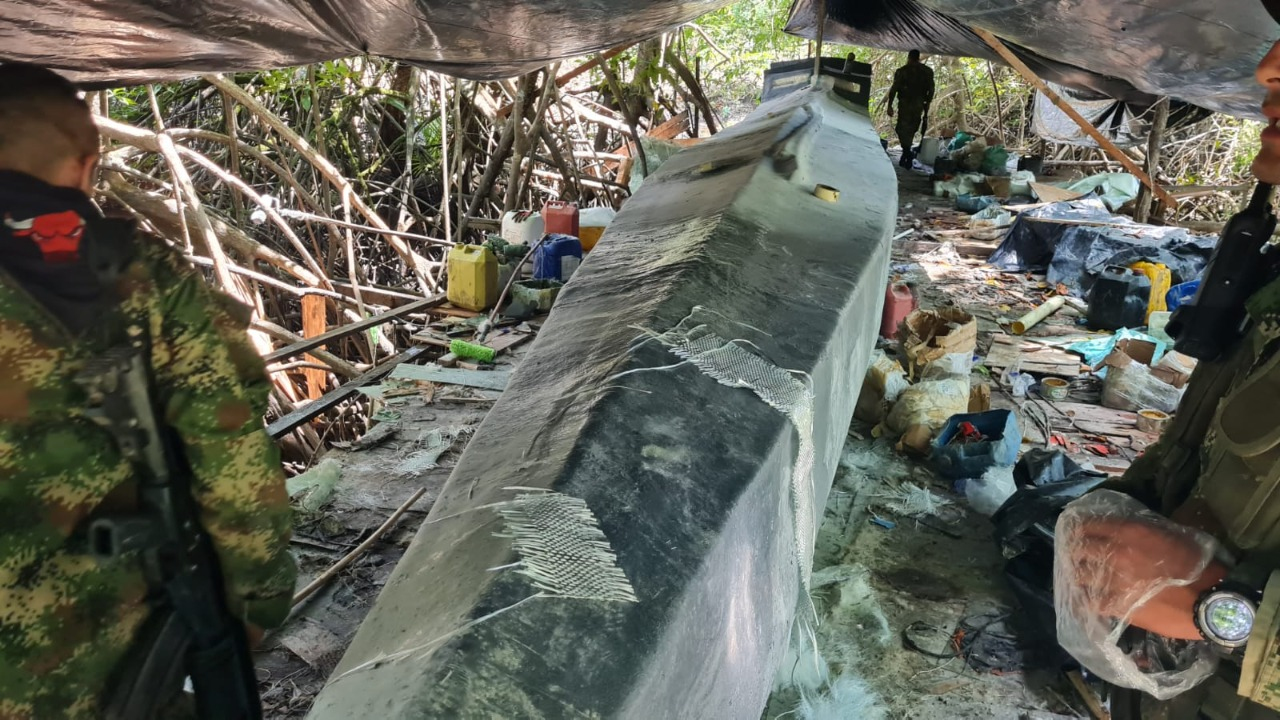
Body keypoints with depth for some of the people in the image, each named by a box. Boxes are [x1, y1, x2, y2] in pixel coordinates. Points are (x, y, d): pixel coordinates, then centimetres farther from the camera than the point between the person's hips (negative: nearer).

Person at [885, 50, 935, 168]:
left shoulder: (902, 71, -4)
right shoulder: (928, 71, 9)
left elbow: (894, 88, -8)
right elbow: (931, 90, 9)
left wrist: (890, 105, -6)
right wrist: (927, 104, 18)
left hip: (905, 103, -4)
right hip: (919, 104, 4)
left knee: (903, 128, -3)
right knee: (911, 129, 15)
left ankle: (907, 152, -22)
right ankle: (906, 154, 19)